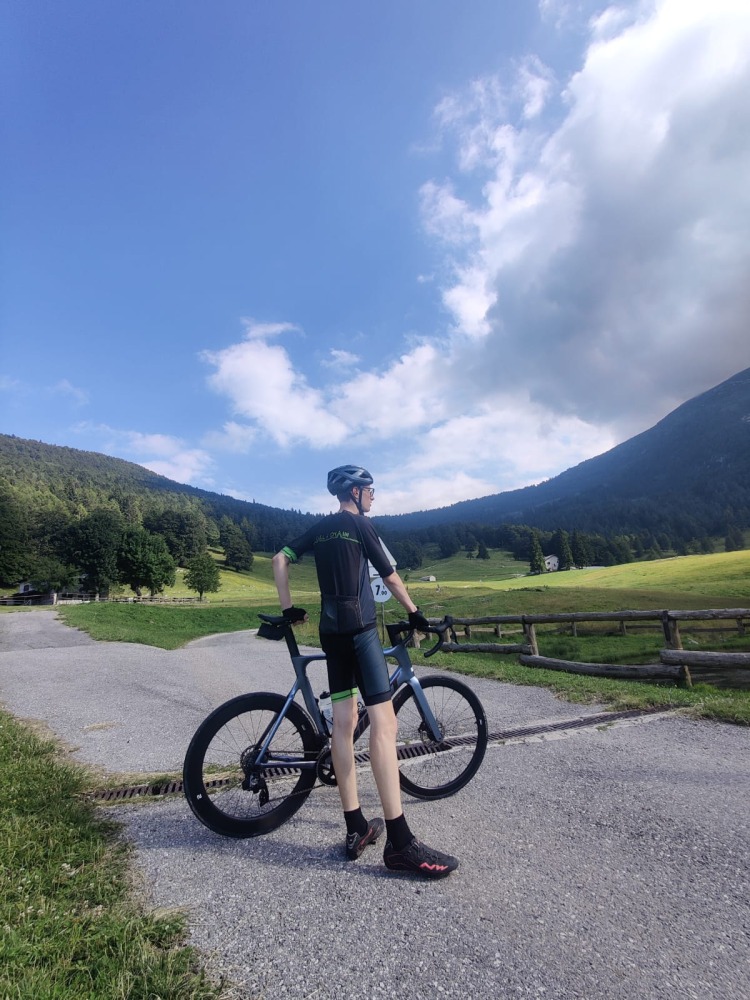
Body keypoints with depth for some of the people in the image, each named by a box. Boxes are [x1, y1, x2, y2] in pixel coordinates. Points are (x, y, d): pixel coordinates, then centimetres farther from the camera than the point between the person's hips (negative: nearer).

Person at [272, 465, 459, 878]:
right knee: (383, 720, -11)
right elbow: (390, 577, -1)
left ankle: (355, 828, 14)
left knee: (343, 721, 8)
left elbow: (280, 560, 14)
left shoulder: (320, 528, 16)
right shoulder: (361, 524, -4)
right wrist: (414, 613, 11)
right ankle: (400, 843, -11)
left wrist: (288, 608, 14)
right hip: (359, 627, -8)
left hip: (330, 629, 8)